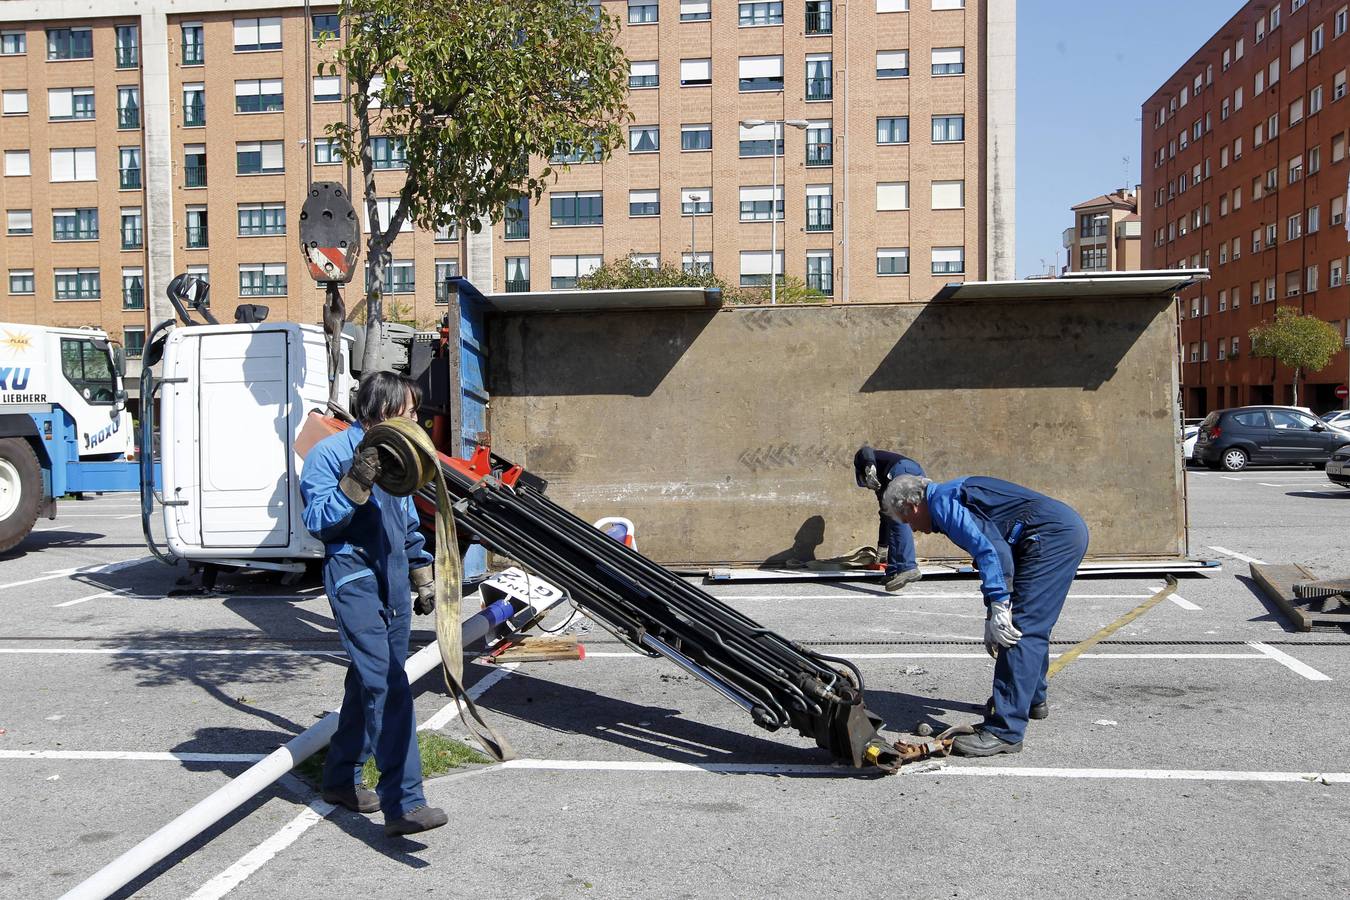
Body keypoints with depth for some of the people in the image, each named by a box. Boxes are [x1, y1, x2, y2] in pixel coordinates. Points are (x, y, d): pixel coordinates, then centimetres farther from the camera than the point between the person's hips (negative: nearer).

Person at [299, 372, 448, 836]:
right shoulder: (331, 452, -6)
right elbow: (318, 522, -13)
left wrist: (423, 577, 24)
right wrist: (356, 483, -24)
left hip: (394, 583, 8)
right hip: (355, 578, -8)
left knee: (371, 683, 13)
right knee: (386, 686, -16)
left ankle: (341, 778, 29)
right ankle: (404, 802, -17)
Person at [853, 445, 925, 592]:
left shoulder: (860, 458, 28)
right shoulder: (880, 484, 42)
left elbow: (866, 450, 1)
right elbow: (884, 515, 45)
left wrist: (869, 467, -20)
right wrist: (881, 547, 51)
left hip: (902, 469, -8)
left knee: (899, 520, -14)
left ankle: (908, 568, -26)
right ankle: (894, 572, 8)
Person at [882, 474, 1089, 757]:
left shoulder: (942, 502, -8)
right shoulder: (953, 497, 23)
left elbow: (990, 550, -21)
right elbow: (992, 549, 28)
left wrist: (999, 609, -19)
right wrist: (991, 618, 27)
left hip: (1053, 535, -11)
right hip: (1068, 530, 11)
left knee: (1019, 630, -12)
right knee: (1032, 626, 25)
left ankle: (1005, 731, -14)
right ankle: (1033, 700, 43)